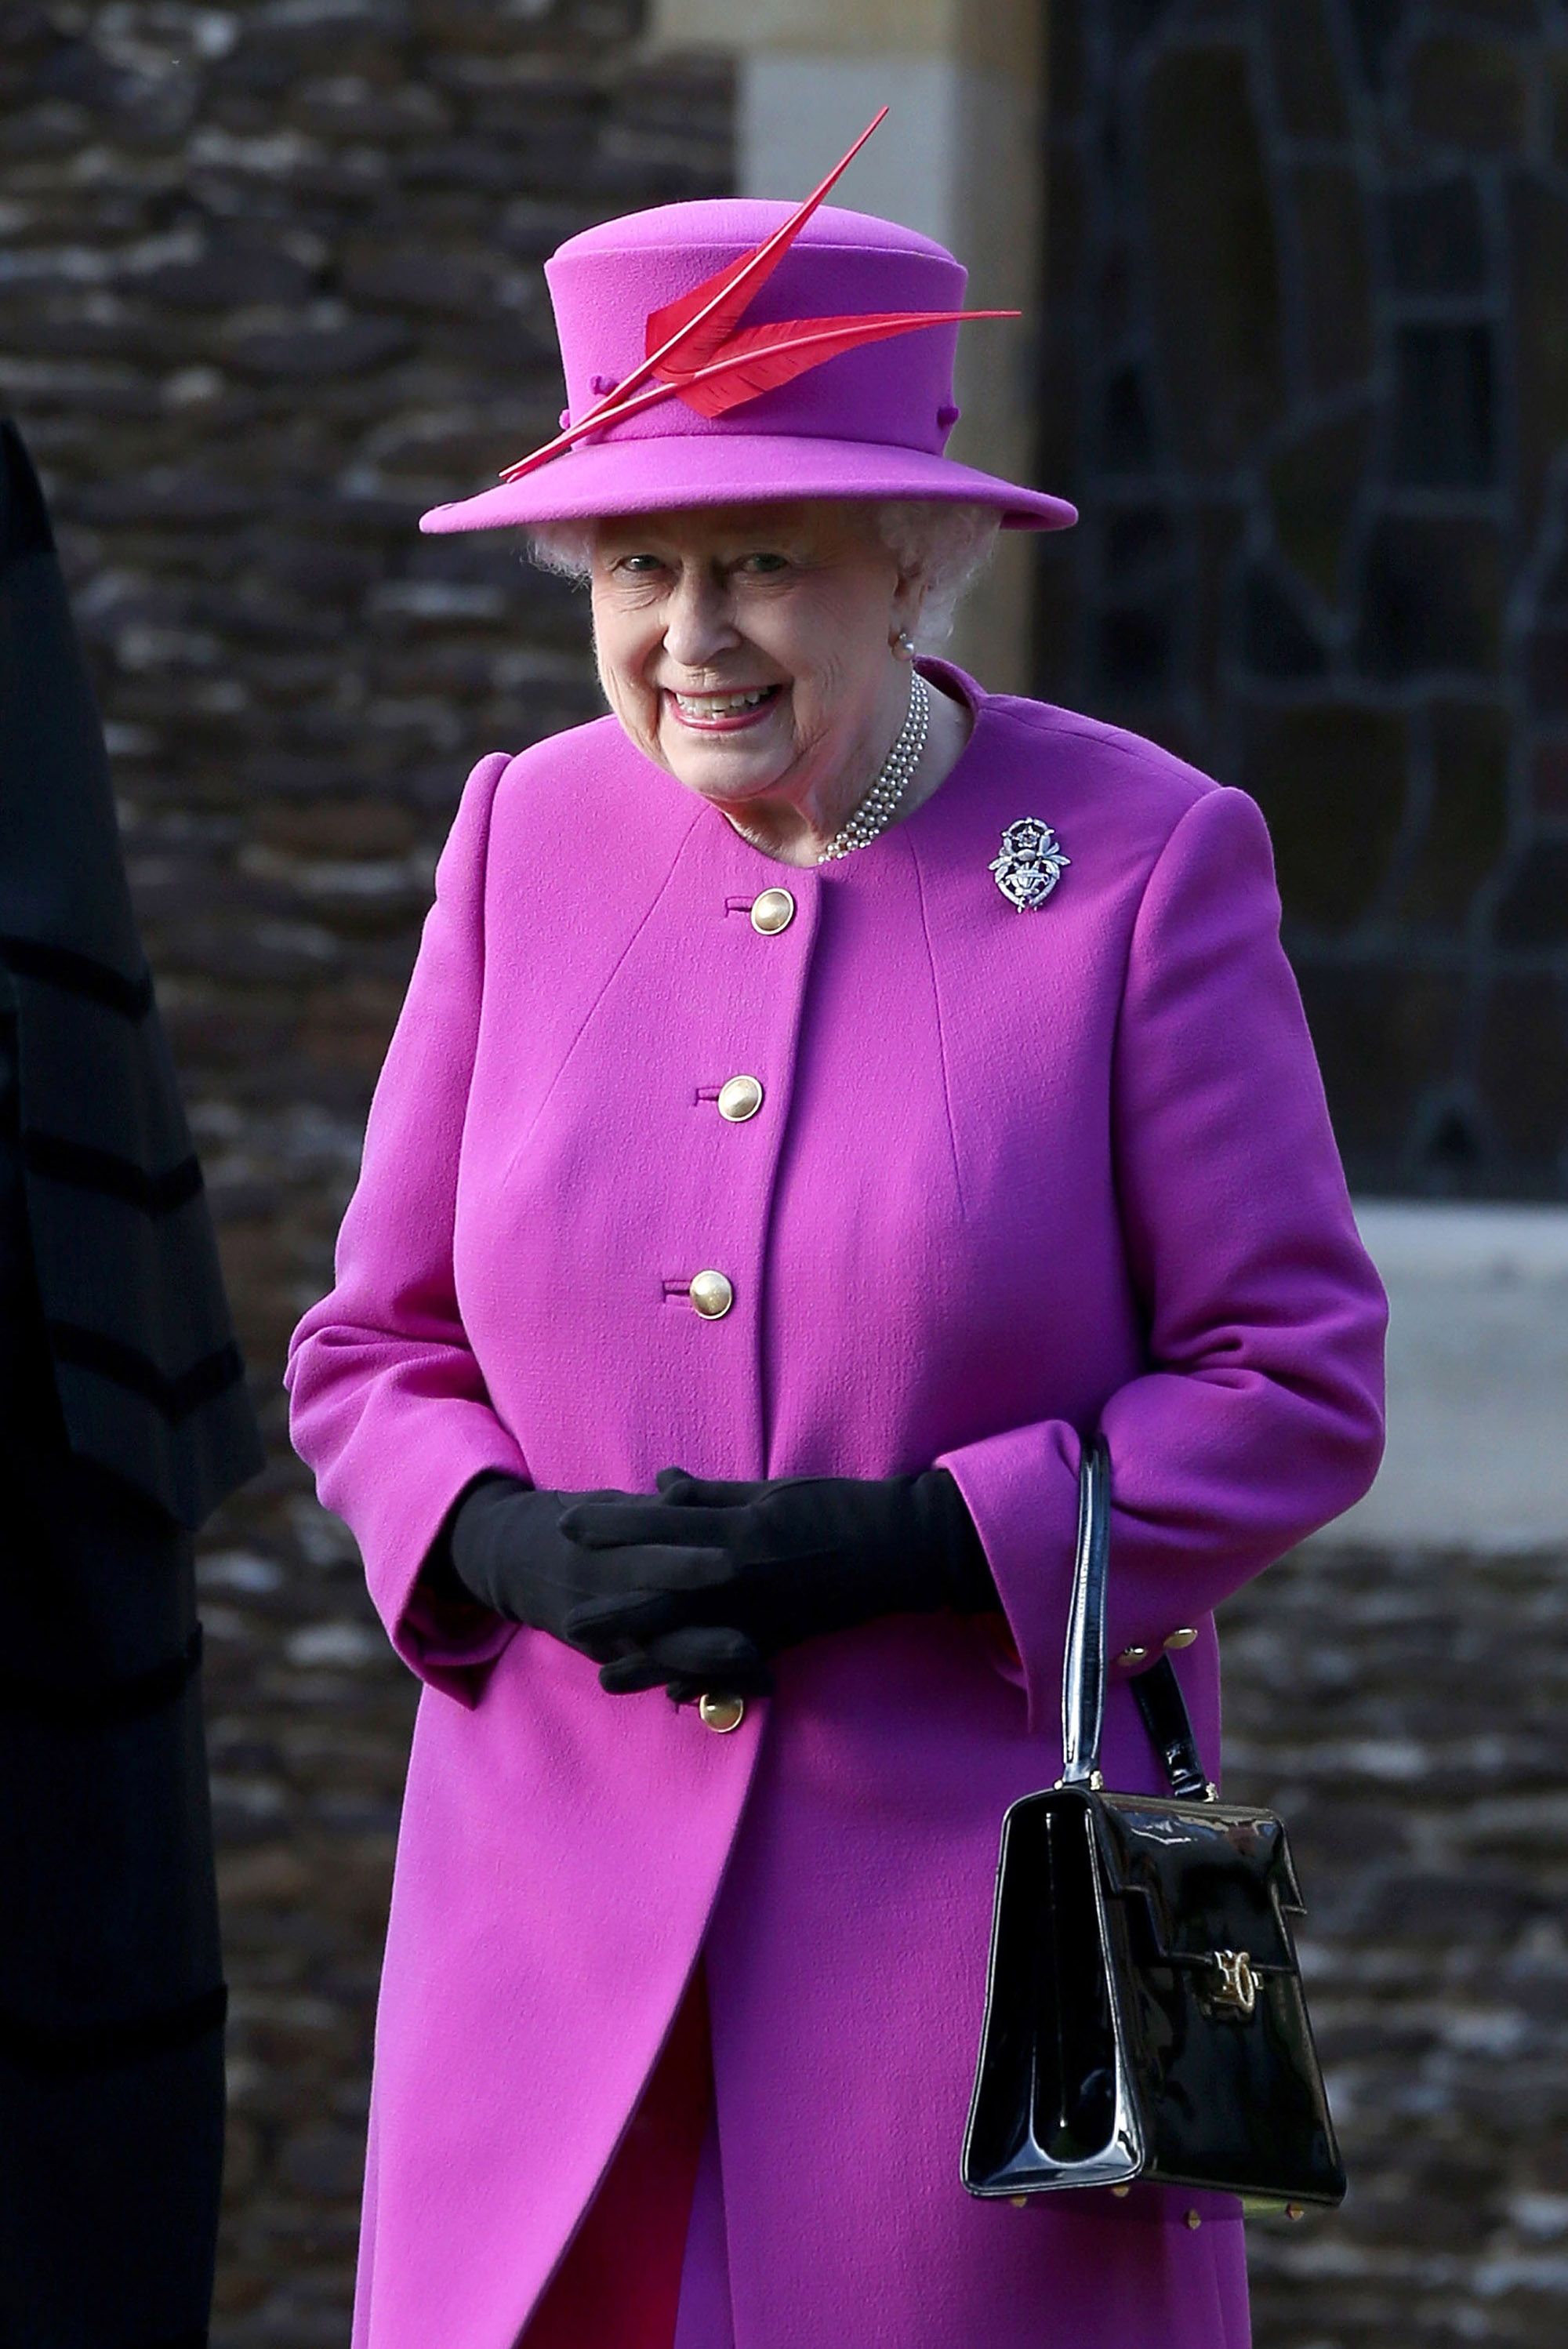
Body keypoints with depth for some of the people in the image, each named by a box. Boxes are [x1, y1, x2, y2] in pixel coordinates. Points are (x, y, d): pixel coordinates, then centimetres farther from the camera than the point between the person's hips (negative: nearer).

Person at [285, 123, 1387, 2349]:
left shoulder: (1144, 861, -4)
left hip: (984, 1903, -3)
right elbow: (374, 1351, 11)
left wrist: (900, 1545, -16)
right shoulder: (534, 837, 6)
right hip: (565, 1895, 3)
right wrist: (518, 1548, -10)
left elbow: (1298, 1387, -4)